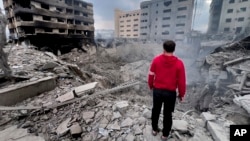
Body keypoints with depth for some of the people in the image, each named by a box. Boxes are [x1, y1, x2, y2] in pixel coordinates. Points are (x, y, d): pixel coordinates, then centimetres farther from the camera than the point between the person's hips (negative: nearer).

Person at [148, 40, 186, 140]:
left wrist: (151, 86, 15)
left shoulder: (156, 60, -10)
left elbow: (151, 75, -2)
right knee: (168, 114, 17)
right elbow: (181, 81, -9)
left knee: (156, 110, 22)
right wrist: (181, 94, 6)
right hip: (170, 93, -1)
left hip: (157, 90, 2)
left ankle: (154, 130, 41)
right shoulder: (179, 63, -14)